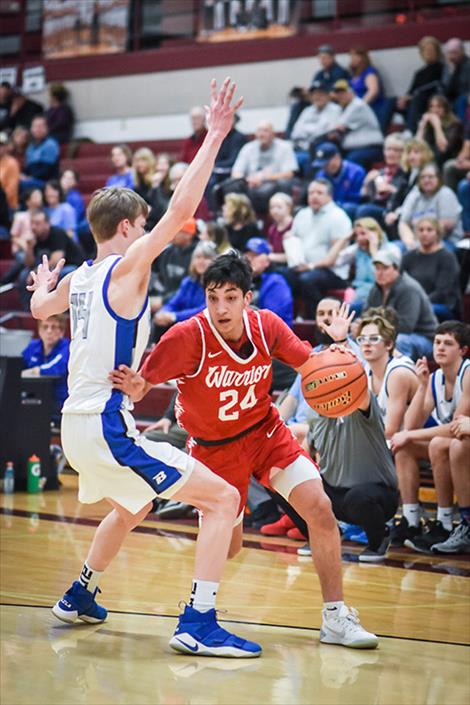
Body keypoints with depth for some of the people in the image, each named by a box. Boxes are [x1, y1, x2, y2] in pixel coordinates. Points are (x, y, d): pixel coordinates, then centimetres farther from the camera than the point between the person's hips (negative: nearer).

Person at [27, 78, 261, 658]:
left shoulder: (78, 278, 11)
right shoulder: (126, 267, -11)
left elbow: (39, 308, 34)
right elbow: (180, 212, -22)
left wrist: (43, 281, 56)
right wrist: (213, 139, -19)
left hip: (76, 424, 9)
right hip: (108, 427, -9)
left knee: (133, 507, 35)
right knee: (222, 499, -7)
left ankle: (78, 598, 44)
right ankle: (198, 623, -14)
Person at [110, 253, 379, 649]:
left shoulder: (267, 326, -15)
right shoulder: (187, 337, -26)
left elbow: (308, 362, -3)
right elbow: (141, 385, -21)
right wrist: (133, 387, -46)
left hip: (267, 432, 3)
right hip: (214, 448, -3)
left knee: (320, 509, -14)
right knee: (228, 548, 2)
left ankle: (336, 618, -3)